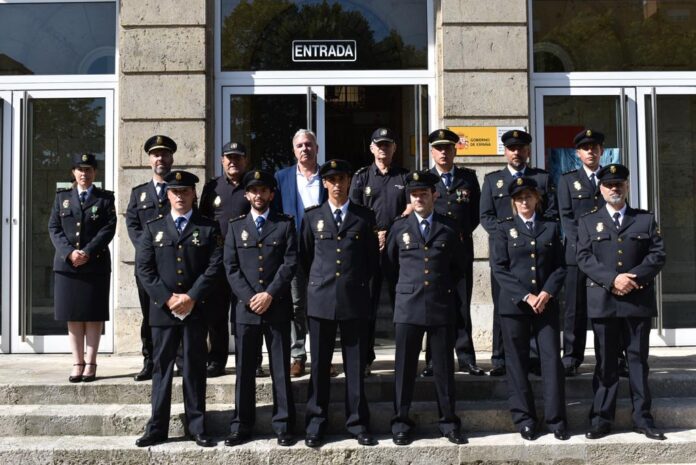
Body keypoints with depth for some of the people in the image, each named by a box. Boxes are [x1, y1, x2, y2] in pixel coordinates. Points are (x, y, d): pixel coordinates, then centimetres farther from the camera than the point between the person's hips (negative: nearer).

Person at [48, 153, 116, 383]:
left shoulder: (105, 198, 5)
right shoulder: (62, 197, 12)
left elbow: (109, 228, -5)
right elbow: (54, 228, 5)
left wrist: (87, 252, -15)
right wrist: (70, 252, -10)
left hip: (96, 265, -2)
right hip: (66, 264, 2)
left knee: (94, 315, 1)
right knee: (72, 315, 4)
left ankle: (90, 363, 6)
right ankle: (77, 363, 10)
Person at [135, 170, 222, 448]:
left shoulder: (209, 228, 6)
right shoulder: (153, 228, 9)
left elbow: (215, 267, -4)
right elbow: (143, 268, 1)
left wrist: (191, 297, -13)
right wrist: (167, 298, -9)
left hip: (196, 309, -1)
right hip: (162, 309, 1)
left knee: (195, 369, 5)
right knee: (161, 368, 6)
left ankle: (197, 428, 13)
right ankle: (157, 429, 13)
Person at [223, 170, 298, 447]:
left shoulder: (285, 224, 7)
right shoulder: (235, 226, 11)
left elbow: (290, 263, -2)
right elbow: (231, 268, 4)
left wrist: (269, 294, -11)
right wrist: (249, 297, -8)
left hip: (278, 307, -1)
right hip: (246, 307, 1)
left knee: (281, 369, 3)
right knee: (244, 369, 5)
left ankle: (283, 426, 10)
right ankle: (241, 426, 13)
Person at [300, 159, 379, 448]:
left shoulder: (365, 216, 6)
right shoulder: (312, 217, 7)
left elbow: (373, 258, 11)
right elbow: (305, 257, 13)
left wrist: (358, 282, 9)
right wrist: (319, 282, 11)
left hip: (354, 299, 0)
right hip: (321, 299, 0)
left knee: (356, 366, 5)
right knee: (319, 366, 5)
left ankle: (358, 423, 15)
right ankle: (316, 425, 14)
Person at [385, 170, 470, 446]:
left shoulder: (449, 228, 6)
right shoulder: (399, 227, 6)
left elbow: (459, 267, 12)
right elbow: (390, 266, 14)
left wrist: (458, 300, 8)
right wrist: (403, 290, 11)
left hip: (442, 308, 0)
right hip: (408, 307, 0)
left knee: (444, 367, 6)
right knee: (405, 368, 4)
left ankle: (449, 422, 19)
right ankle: (401, 423, 16)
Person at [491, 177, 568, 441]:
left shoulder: (551, 228, 12)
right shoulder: (505, 228, 5)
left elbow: (560, 266, 7)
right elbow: (499, 268, -3)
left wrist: (546, 293, -9)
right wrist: (525, 296, -11)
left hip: (546, 303, 1)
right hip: (513, 304, -1)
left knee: (552, 359, -3)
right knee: (517, 362, 2)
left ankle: (556, 419, 5)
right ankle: (524, 419, 11)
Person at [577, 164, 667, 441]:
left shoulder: (646, 219, 11)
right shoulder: (588, 221, 10)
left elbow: (657, 255, 1)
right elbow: (584, 258, -2)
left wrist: (634, 277, -15)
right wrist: (612, 279, -15)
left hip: (639, 300, 1)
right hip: (603, 301, 0)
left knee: (638, 359, 6)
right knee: (605, 363, 4)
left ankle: (642, 418, 14)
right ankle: (601, 419, 9)